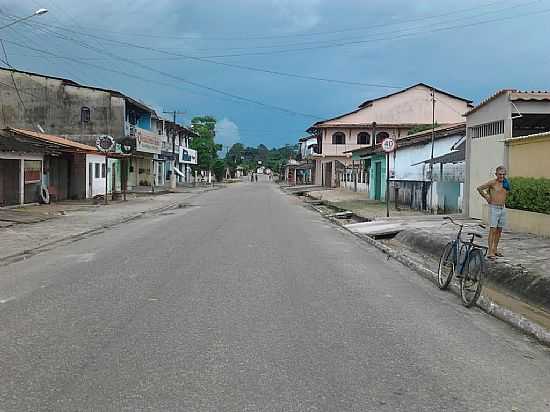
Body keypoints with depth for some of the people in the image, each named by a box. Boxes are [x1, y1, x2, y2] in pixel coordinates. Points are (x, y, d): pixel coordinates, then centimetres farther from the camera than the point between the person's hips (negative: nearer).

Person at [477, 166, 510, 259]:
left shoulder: (505, 183, 9)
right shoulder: (492, 182, -10)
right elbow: (479, 188, -8)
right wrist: (486, 197, -3)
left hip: (503, 208, 6)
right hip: (494, 208, -6)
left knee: (499, 230, 10)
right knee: (493, 230, -11)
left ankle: (495, 249, 20)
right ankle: (490, 252, -12)